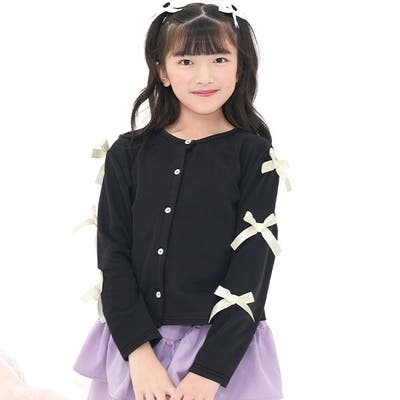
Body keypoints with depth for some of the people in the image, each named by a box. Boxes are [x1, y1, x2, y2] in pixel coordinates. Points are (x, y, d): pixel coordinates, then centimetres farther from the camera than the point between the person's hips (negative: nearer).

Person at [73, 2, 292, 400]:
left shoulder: (255, 157, -5)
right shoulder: (128, 154, 0)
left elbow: (251, 270, -9)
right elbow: (113, 256, -2)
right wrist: (139, 353, -13)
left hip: (224, 350, -2)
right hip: (134, 344, 2)